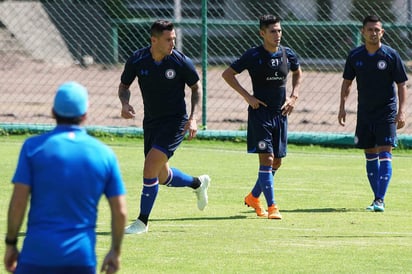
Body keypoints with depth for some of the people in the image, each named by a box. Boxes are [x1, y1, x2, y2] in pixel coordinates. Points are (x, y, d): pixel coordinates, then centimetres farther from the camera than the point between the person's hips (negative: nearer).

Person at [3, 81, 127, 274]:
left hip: (37, 253, -2)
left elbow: (18, 202, -6)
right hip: (82, 258, 2)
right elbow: (120, 212, 5)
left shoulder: (34, 146, -2)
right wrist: (115, 251, 17)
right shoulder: (104, 154, 4)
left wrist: (10, 244, 4)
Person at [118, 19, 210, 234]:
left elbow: (196, 88, 2)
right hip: (151, 122, 5)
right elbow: (124, 86, 7)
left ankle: (142, 221, -6)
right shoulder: (137, 60, -9)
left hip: (175, 121, -5)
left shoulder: (181, 62, -15)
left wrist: (193, 118, -9)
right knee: (162, 177, 14)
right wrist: (125, 104, -14)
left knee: (150, 166, -19)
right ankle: (198, 183, 45)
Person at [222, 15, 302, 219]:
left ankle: (253, 197, 31)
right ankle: (272, 207, -11)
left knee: (277, 162, 10)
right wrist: (247, 96, -11)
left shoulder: (288, 55, 3)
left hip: (280, 114, 5)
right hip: (260, 112, -5)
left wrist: (294, 96, 10)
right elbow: (227, 74, -4)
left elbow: (298, 73, 24)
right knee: (267, 159, -13)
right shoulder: (253, 56, -10)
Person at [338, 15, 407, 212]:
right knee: (370, 156, 8)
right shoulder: (355, 56, 2)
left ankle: (380, 200, -14)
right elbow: (347, 82, 13)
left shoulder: (391, 55, -7)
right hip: (364, 113, 4)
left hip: (386, 113, -4)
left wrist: (401, 111, -12)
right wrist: (342, 106, 5)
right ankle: (377, 198, 17)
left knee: (384, 153, -11)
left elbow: (401, 84, -4)